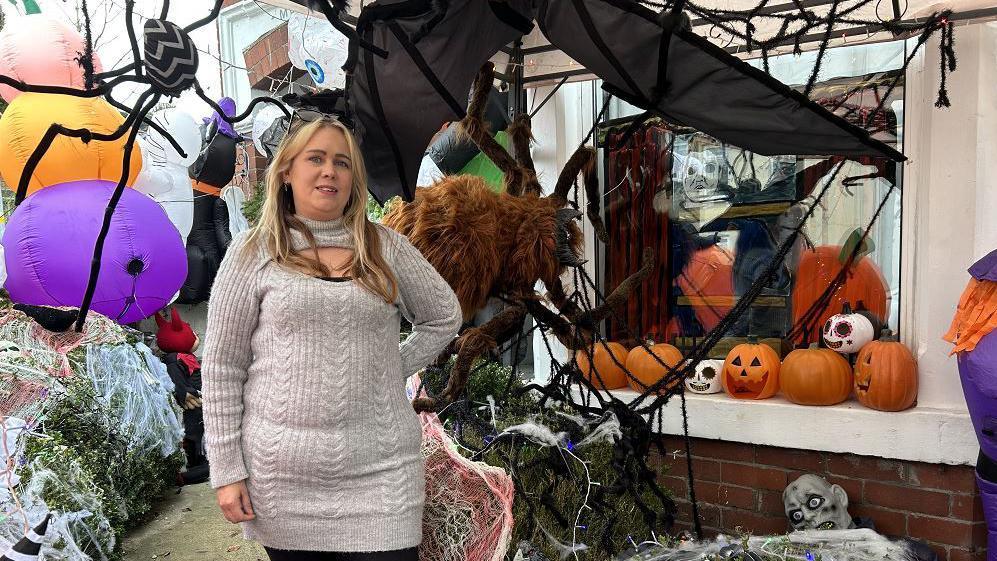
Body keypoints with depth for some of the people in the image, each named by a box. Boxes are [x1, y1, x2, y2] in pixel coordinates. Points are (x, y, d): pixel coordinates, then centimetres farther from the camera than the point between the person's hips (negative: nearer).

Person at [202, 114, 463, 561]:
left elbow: (444, 318, 16)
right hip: (283, 474, -1)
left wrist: (392, 370, 5)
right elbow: (222, 366, -1)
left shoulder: (386, 247, 5)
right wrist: (227, 469, -3)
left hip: (380, 470, 1)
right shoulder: (254, 251, -1)